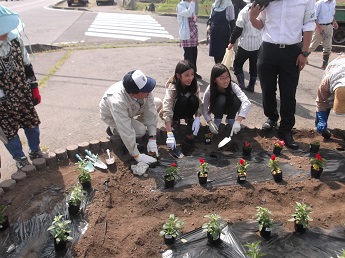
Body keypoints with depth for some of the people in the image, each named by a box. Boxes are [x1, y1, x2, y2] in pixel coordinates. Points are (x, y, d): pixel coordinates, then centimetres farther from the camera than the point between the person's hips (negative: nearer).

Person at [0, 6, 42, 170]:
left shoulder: (13, 37, -8)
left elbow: (26, 64, 5)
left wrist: (34, 88, 7)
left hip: (23, 94, 4)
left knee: (32, 123, 18)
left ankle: (35, 151, 44)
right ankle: (20, 159, 36)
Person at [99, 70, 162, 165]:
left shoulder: (144, 89, -34)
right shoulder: (117, 101, -46)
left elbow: (150, 113, -24)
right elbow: (126, 132, -41)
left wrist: (152, 139, -26)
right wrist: (137, 155, -34)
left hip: (131, 109, 5)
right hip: (111, 116, -5)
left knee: (158, 103, -7)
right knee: (141, 130, -25)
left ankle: (134, 124, 8)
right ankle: (114, 129, 3)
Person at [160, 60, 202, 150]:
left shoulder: (194, 85, -19)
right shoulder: (171, 87, -32)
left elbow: (198, 103, -14)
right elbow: (167, 111, -39)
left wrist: (197, 119, -33)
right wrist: (170, 135, -48)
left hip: (186, 111, 3)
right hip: (174, 112, -3)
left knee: (193, 100, -29)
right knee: (182, 100, -34)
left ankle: (189, 120, -4)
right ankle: (175, 122, -9)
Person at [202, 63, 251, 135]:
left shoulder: (233, 86, -32)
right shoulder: (209, 90, -31)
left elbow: (247, 102, -45)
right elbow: (204, 109, -24)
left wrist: (238, 121, -55)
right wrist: (210, 122, -41)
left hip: (229, 107, 2)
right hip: (217, 109, -2)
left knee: (236, 99, -31)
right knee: (221, 99, -35)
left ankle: (231, 119, -3)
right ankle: (217, 119, -7)